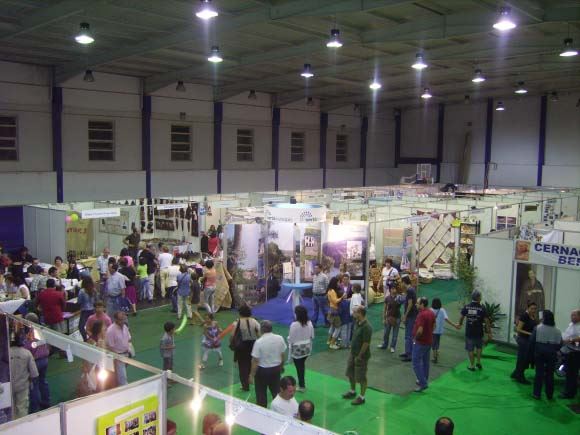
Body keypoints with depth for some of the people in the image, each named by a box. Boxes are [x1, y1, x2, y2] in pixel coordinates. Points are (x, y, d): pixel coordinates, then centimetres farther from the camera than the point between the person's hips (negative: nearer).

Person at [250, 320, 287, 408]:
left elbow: (255, 361, -19)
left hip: (262, 370, -4)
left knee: (261, 394, 13)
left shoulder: (259, 342, -22)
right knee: (276, 391, 20)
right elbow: (282, 355, 3)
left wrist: (252, 375, -9)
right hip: (276, 368, 4)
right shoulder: (280, 338, -8)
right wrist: (281, 366, 20)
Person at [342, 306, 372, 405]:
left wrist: (359, 356, -17)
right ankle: (352, 391, 41)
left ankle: (361, 397, 20)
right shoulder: (357, 323, 2)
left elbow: (366, 343, -24)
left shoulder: (366, 327, -26)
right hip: (353, 353, 9)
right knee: (350, 373, 21)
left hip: (361, 356, -9)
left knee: (361, 378, 5)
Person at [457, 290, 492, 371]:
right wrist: (489, 333, -3)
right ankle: (479, 362, 23)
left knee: (470, 349, 10)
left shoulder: (466, 307, -4)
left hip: (469, 332, 1)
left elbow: (461, 317, 9)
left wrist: (460, 324, 29)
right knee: (479, 347, 23)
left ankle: (472, 366, 16)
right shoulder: (482, 308, -12)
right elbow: (486, 321, -11)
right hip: (479, 332, -1)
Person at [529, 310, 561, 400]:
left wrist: (530, 350, 4)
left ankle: (537, 394, 7)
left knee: (539, 373, 5)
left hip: (539, 354, -2)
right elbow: (560, 344, 2)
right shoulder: (557, 331, 0)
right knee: (550, 374, 10)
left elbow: (531, 341, -8)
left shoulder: (537, 328, -8)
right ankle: (550, 395, 18)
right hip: (552, 355, 2)